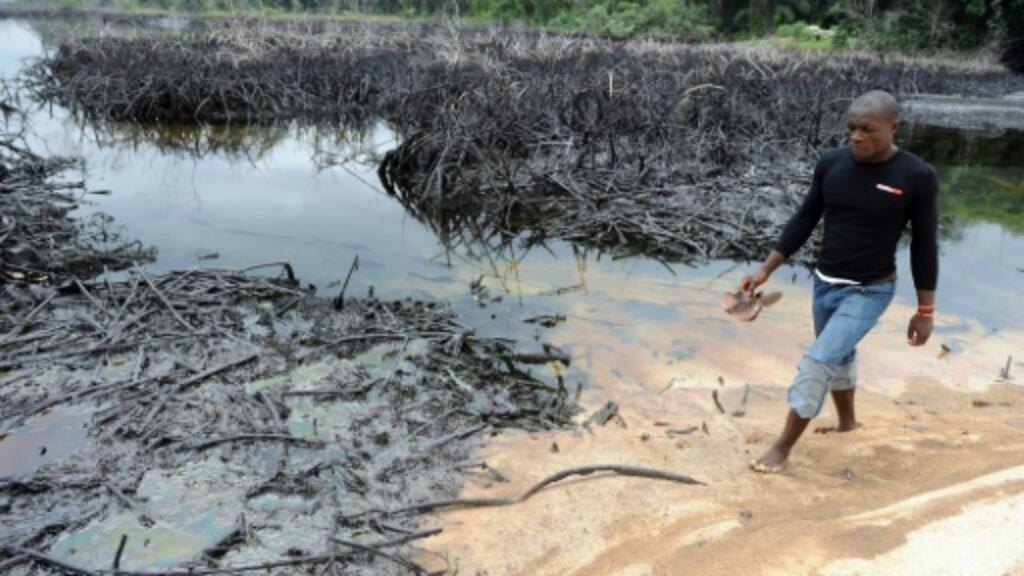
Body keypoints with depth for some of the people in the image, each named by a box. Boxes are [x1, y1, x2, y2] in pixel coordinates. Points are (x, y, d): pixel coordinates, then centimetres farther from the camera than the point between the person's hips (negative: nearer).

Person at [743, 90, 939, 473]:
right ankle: (847, 421, 48)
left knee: (817, 363, -13)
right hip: (824, 283, 5)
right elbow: (804, 220, 3)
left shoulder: (917, 177, -17)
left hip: (870, 292, -5)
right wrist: (766, 270, -1)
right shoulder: (832, 163, -7)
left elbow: (924, 246, -9)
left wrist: (925, 311, -6)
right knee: (838, 357, 22)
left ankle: (783, 447, 2)